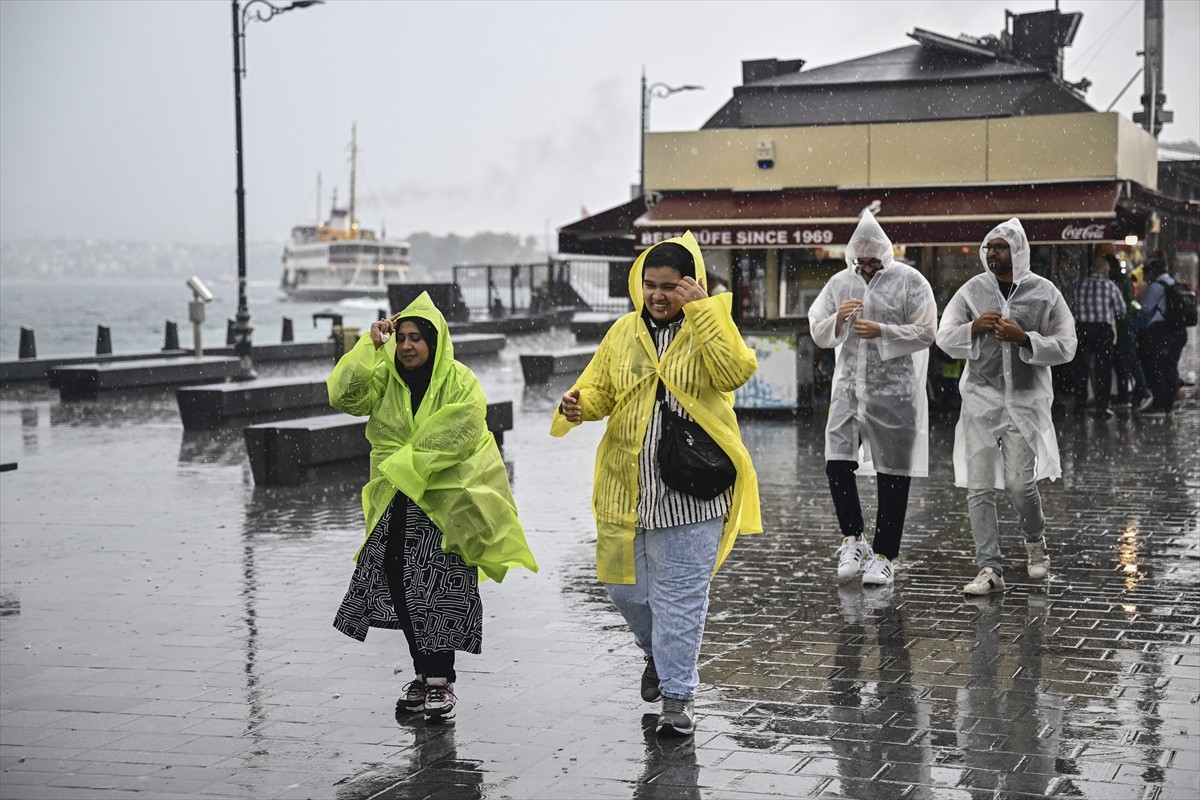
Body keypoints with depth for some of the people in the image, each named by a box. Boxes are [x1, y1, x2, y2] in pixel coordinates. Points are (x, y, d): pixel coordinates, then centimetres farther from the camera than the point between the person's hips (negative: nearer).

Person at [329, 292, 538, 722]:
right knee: (398, 583, 4)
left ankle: (441, 682, 2)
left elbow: (455, 438, -18)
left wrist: (406, 465, -19)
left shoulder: (460, 382, -9)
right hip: (397, 503, 5)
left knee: (438, 592, -6)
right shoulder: (385, 378, 5)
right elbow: (343, 395, -11)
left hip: (445, 500, -5)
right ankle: (423, 675, 17)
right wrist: (370, 345, -15)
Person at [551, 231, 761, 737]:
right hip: (626, 486, 4)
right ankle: (657, 651, 43)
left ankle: (677, 695, 11)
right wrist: (578, 404, -13)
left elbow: (736, 372, -21)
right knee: (624, 586, 14)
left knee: (680, 595, 0)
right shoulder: (625, 331, 8)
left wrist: (701, 308, -21)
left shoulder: (710, 325, -3)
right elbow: (599, 389, 11)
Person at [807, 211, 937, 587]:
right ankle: (853, 539, 12)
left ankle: (884, 556, 11)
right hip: (849, 387, 3)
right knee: (837, 463, -8)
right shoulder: (840, 282, 10)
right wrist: (838, 320, -10)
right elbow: (817, 333, 11)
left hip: (895, 390, -3)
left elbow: (926, 333, -8)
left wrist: (882, 331, -19)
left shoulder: (910, 281, -3)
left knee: (892, 474, 2)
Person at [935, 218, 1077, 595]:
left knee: (1020, 483, -6)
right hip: (980, 399, 2)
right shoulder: (973, 290, 4)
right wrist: (974, 327, -16)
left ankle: (1035, 541, 27)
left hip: (1026, 401, -2)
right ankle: (990, 569, 4)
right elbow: (944, 338, 3)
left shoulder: (1044, 292, 0)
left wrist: (1024, 338, -16)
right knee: (979, 487, -3)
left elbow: (1066, 347, -1)